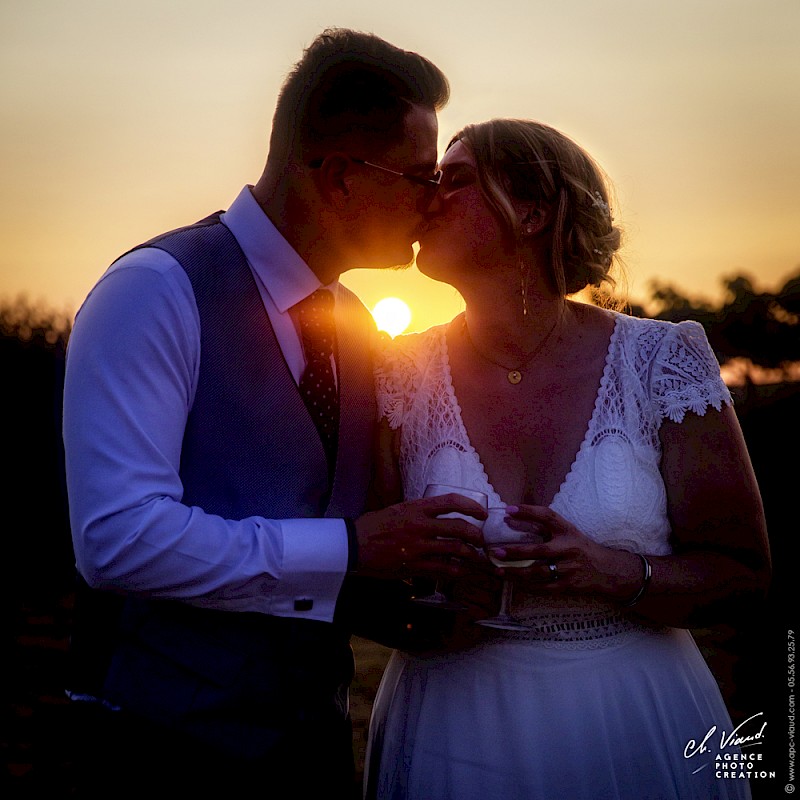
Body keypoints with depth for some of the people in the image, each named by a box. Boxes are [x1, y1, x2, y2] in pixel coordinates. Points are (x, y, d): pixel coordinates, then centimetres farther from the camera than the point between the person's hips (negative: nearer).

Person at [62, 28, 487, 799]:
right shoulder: (156, 292, -16)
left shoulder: (353, 325, 7)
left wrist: (409, 585, -3)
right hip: (174, 735, -6)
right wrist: (345, 548, -22)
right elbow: (119, 535, -24)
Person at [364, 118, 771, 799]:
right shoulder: (403, 378, -4)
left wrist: (607, 572, -22)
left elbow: (743, 576, -5)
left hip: (636, 728, 0)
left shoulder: (662, 360, -8)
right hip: (456, 737, 1)